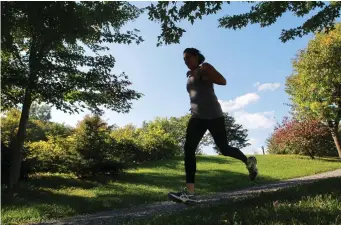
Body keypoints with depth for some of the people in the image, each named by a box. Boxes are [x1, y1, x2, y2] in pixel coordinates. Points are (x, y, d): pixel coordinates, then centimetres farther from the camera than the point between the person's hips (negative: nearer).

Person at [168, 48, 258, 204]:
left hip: (213, 115, -6)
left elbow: (223, 81, -9)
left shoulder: (205, 67, 5)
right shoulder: (190, 77, 26)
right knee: (188, 148, -4)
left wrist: (202, 76, -14)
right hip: (197, 117, 6)